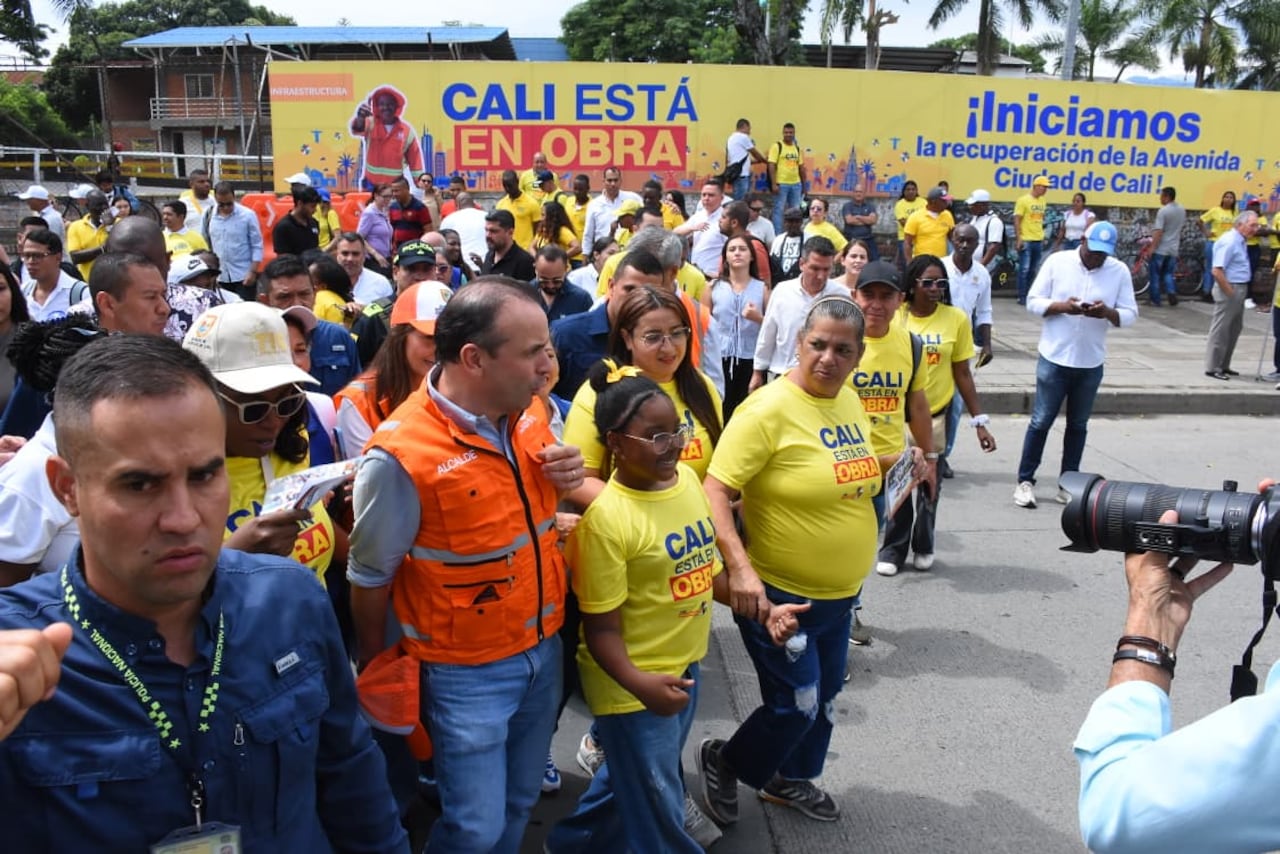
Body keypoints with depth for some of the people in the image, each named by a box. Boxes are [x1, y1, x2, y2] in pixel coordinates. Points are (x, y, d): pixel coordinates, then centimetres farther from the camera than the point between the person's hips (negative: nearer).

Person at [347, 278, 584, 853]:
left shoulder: (528, 416, -6)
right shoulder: (400, 455, -26)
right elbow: (370, 578, -13)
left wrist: (567, 480, -10)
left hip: (543, 649, 6)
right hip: (466, 671, -6)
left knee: (518, 805, 23)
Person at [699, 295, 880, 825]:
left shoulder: (851, 402, 2)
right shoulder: (768, 408, -22)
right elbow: (714, 491, -26)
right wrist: (740, 568, -35)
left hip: (839, 593, 8)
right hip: (778, 593, -8)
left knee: (824, 696, 21)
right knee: (796, 704, 1)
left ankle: (789, 779, 45)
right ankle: (722, 762, 28)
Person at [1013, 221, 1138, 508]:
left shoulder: (1120, 271, 0)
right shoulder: (1057, 261, -4)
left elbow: (1130, 315, 0)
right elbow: (1033, 301, -4)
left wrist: (1107, 312, -21)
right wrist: (1062, 306, -22)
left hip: (1091, 363, 2)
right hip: (1054, 358, -2)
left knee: (1078, 425, 12)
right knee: (1041, 421, 2)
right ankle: (1025, 480, 11)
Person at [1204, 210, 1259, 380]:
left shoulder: (1240, 242, 12)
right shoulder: (1229, 242, -17)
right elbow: (1217, 272, -24)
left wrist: (1240, 292, 15)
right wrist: (1230, 292, -18)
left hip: (1239, 290, 10)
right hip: (1228, 290, -10)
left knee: (1234, 329, 15)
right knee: (1220, 330, -4)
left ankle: (1223, 366, 23)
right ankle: (1212, 368, 2)